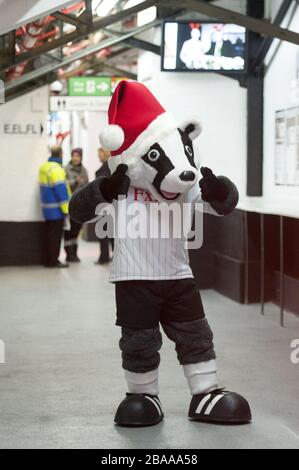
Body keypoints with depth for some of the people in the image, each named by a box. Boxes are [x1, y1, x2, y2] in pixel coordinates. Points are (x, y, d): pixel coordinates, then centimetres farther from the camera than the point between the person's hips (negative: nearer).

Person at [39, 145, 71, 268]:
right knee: (55, 236, -2)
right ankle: (53, 261, 1)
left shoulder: (44, 167, 12)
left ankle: (49, 260, 20)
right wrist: (66, 208, -16)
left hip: (48, 208, 9)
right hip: (56, 210, -9)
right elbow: (60, 190, -20)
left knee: (50, 234, 15)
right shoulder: (56, 169, -17)